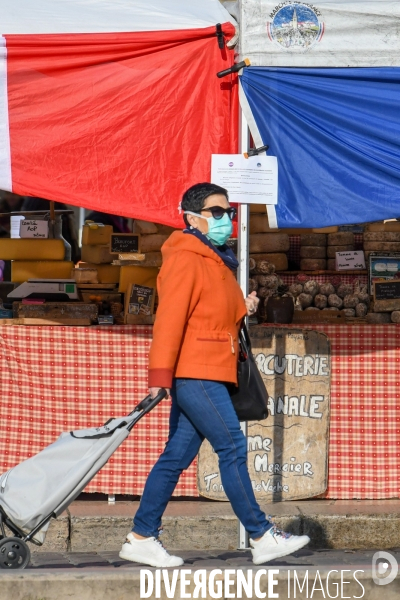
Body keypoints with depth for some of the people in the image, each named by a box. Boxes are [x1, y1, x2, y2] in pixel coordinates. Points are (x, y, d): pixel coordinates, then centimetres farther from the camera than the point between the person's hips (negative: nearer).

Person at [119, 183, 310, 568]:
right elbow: (169, 317, -17)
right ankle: (261, 537, -5)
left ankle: (141, 539, 10)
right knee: (232, 448, -8)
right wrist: (160, 374, -22)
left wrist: (243, 308, 11)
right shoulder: (185, 258, -10)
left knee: (176, 456, 8)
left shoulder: (216, 261, 20)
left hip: (207, 374, 10)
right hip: (195, 373, -10)